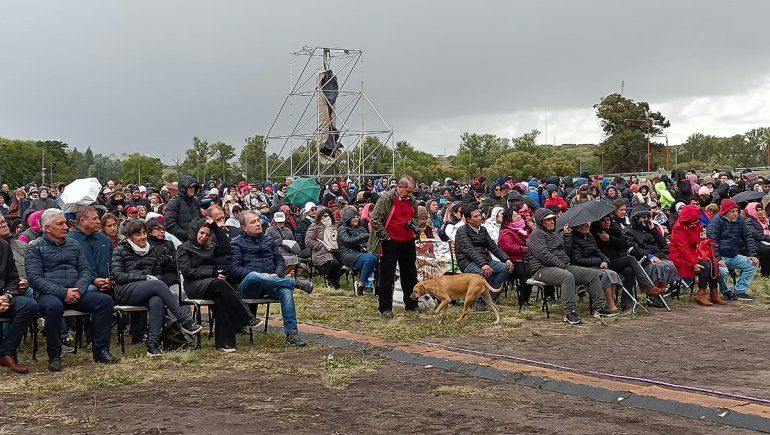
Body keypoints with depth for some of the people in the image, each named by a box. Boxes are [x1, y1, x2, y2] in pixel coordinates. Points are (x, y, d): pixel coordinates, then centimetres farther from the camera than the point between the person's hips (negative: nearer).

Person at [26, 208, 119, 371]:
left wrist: (78, 290, -10)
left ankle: (100, 350, -12)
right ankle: (54, 356, -22)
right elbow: (34, 278, -9)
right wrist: (63, 292, -19)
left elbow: (85, 271, 12)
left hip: (76, 292, 5)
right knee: (54, 306, -39)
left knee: (105, 300, -17)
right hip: (48, 294, -5)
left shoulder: (74, 245, 18)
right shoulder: (35, 248, 3)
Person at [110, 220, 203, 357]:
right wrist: (144, 277, -12)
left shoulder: (151, 251, 23)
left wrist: (155, 278, 0)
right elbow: (116, 275, -4)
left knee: (157, 302, -35)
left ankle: (153, 344, -41)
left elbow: (158, 274, 27)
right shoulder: (120, 251, 9)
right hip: (125, 292, -4)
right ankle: (184, 320, -35)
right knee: (158, 285, -34)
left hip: (148, 291, 4)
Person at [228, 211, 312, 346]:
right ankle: (296, 283, -28)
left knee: (286, 291, -31)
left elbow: (280, 261, 20)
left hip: (270, 284, 3)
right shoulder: (236, 243, 7)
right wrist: (261, 276, -16)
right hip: (247, 287, -3)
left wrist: (277, 274, -5)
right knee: (254, 276, -40)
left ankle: (291, 333, -30)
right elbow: (233, 269, -5)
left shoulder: (269, 240, 23)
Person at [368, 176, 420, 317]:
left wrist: (412, 222, 1)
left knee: (410, 275, 14)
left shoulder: (412, 200, 7)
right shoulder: (386, 199, -13)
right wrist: (385, 237, -14)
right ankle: (385, 308, 7)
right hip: (390, 243, -6)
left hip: (408, 243, 6)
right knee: (387, 277, -1)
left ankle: (411, 304, 28)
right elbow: (375, 220, -14)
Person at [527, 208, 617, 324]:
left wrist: (566, 235, 14)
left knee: (594, 274, 0)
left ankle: (600, 307, 0)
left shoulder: (554, 234, 26)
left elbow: (566, 250, 23)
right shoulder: (537, 234, -4)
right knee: (567, 276, -41)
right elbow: (543, 255, -17)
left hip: (563, 267, 9)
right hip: (544, 269, -9)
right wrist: (561, 265, -18)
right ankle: (570, 312, -40)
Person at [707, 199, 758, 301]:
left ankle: (739, 292, -1)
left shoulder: (740, 221, 11)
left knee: (752, 265, -5)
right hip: (720, 257, -8)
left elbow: (748, 238, 14)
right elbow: (711, 242, -19)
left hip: (734, 256, 8)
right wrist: (718, 259, -27)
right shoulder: (716, 221, -11)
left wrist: (753, 254, 2)